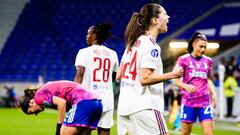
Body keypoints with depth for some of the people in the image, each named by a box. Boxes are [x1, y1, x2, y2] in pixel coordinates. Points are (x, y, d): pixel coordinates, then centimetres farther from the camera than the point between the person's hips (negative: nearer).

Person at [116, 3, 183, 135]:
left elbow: (119, 76, 16)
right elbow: (144, 78, -18)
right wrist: (172, 74, -11)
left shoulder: (133, 43, 15)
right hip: (144, 108, -8)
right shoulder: (151, 46, -10)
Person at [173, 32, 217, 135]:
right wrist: (186, 86, -22)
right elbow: (175, 79, -3)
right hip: (188, 102, -2)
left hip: (205, 102, 3)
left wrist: (213, 93, 6)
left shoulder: (208, 61, 10)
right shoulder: (183, 59, -1)